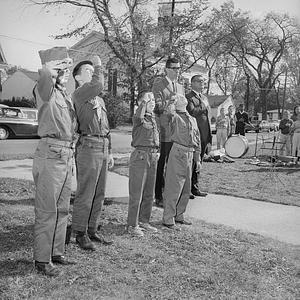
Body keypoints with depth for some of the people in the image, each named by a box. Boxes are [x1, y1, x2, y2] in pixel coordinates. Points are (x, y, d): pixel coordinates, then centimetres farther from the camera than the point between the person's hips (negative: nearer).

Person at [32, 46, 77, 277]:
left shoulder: (65, 94, 18)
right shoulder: (45, 91, -8)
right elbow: (45, 73, -32)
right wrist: (54, 66, -13)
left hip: (67, 156, 9)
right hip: (50, 155, -9)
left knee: (62, 209, 14)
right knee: (47, 210, -2)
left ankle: (56, 253, 26)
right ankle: (42, 260, 8)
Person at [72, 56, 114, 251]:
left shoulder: (100, 100, 22)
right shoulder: (79, 94, -3)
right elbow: (98, 85, -23)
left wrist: (110, 152, 20)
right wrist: (98, 65, -6)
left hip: (103, 148, 8)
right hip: (88, 147, -8)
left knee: (99, 194, 12)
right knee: (85, 194, -3)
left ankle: (92, 230, 24)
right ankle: (80, 234, 10)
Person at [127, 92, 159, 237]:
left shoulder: (153, 118, 16)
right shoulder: (138, 118, -8)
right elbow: (139, 117, -34)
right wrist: (144, 101, -22)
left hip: (153, 156, 8)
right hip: (140, 156, -8)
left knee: (149, 193, 14)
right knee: (136, 193, -3)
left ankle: (144, 221, 26)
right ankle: (132, 225, 5)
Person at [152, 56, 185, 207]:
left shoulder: (180, 87, 19)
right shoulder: (158, 83, -1)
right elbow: (156, 106, -8)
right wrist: (168, 103, -26)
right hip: (163, 132, -6)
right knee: (160, 165, -1)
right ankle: (158, 196, 7)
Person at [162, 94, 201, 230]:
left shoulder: (193, 120, 18)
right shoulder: (174, 116, 0)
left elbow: (197, 140, 21)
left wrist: (198, 159, 19)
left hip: (189, 155, 7)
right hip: (177, 153, -7)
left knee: (186, 189, 14)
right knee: (174, 188, -5)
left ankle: (179, 216, 29)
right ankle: (168, 219, 4)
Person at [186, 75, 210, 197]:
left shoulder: (204, 98, 22)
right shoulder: (188, 97, -5)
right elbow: (192, 112, -22)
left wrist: (210, 137, 19)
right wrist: (203, 107, -11)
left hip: (204, 136, 8)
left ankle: (195, 187, 22)